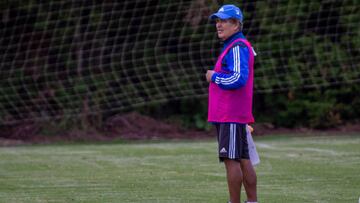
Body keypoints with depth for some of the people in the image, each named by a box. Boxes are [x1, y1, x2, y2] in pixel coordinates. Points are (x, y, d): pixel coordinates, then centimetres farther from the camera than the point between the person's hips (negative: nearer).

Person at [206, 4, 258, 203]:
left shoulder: (238, 47, -13)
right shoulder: (231, 47, 19)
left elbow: (238, 78, -24)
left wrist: (214, 76, -10)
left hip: (231, 116, -10)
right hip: (227, 116, 10)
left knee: (231, 159, -10)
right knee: (243, 160, 10)